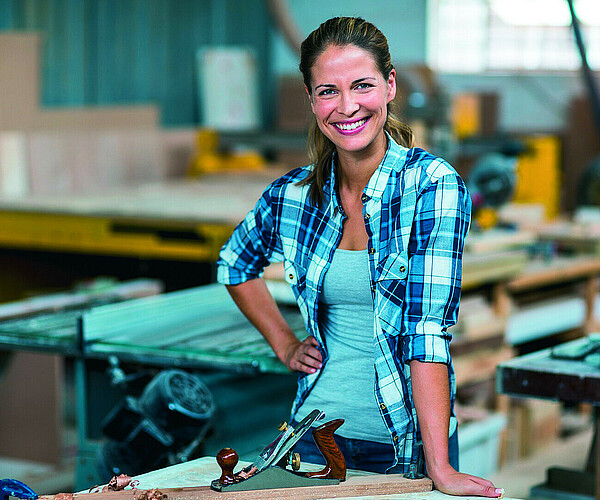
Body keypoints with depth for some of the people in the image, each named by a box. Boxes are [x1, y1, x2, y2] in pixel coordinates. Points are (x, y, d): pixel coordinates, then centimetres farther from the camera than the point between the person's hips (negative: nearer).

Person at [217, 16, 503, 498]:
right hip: (318, 435, 3)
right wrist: (285, 345, 7)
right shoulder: (293, 195, -3)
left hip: (408, 442, -3)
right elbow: (234, 264, 18)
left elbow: (428, 326, -22)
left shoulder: (434, 184, -14)